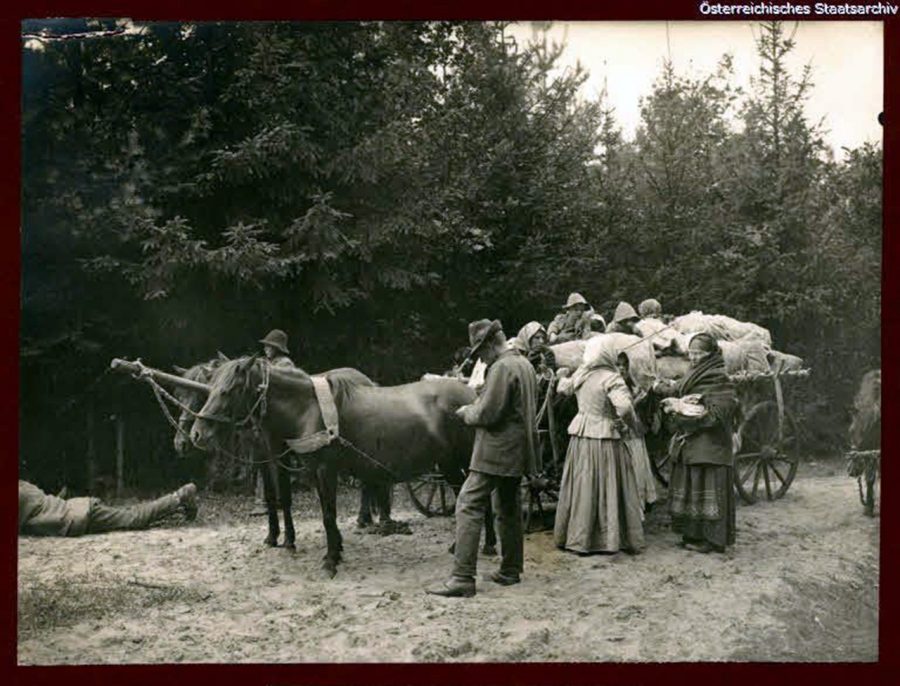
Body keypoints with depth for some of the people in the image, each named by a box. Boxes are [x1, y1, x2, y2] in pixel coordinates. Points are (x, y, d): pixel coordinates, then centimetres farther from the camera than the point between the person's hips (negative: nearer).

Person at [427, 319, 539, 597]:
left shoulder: (502, 368, -16)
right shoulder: (525, 365, 14)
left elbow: (487, 414, -21)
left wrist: (466, 411, -2)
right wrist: (477, 405, 15)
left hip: (496, 453, -10)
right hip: (518, 452, 10)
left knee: (468, 507, -9)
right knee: (508, 510, 18)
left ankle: (463, 578, -12)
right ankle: (510, 571, 27)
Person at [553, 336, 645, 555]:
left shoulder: (580, 375, 3)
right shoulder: (611, 378, -15)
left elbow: (563, 388, 22)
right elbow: (624, 407, -28)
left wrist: (562, 376, 43)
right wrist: (633, 423, -9)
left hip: (580, 436, 6)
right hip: (604, 438, -6)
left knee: (581, 487, 12)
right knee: (607, 488, 4)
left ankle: (577, 537, 20)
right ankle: (609, 538, 10)